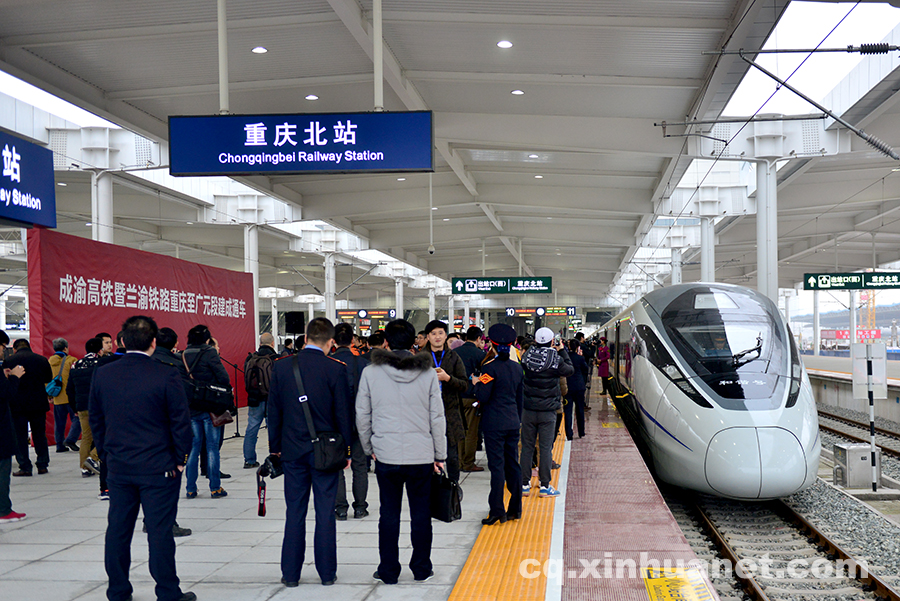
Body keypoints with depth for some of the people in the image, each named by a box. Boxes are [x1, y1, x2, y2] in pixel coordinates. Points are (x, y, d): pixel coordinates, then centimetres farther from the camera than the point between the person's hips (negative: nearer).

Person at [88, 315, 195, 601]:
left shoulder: (102, 374, 0)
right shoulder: (166, 376, -13)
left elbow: (95, 420, 9)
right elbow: (181, 421, -10)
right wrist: (179, 459, 1)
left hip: (118, 467, 4)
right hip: (159, 468, -4)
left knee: (118, 529, 13)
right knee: (159, 530, 2)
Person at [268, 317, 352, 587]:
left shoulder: (281, 367, -1)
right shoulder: (336, 369, -9)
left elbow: (274, 411, 5)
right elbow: (343, 413, -5)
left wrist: (275, 447, 14)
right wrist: (346, 450, 5)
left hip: (293, 451, 2)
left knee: (294, 513, 9)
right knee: (325, 512, 6)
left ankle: (290, 574, 15)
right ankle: (327, 572, 13)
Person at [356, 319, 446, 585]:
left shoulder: (370, 373, -3)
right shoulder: (428, 373, -2)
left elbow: (362, 416, 2)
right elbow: (437, 418, 1)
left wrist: (369, 448, 15)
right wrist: (440, 455, 9)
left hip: (386, 456, 0)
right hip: (422, 455, 0)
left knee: (389, 514, 9)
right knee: (421, 514, 11)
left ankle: (388, 571, 16)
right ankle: (421, 569, 20)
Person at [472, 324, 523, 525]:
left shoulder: (490, 367, -13)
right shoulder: (517, 367, 8)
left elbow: (483, 397, -16)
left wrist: (476, 383, 2)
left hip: (494, 424, -6)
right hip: (513, 422, 6)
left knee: (497, 467, -4)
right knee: (513, 465, 12)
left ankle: (497, 512, -1)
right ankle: (515, 509, 18)